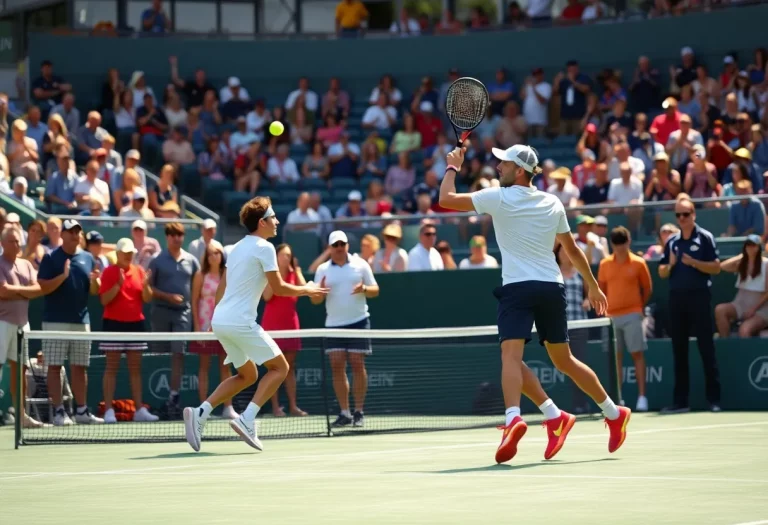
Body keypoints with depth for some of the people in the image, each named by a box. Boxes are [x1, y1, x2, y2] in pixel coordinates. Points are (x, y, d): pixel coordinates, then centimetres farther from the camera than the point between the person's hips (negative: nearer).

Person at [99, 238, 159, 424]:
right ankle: (109, 410, -4)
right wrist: (119, 284, -21)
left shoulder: (139, 271, 8)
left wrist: (145, 285, -14)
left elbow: (147, 299, 6)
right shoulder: (109, 272, -3)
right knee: (112, 367, -3)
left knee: (135, 368, 6)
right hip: (114, 324, -4)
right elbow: (104, 300, -10)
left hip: (136, 323, 4)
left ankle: (139, 410, 7)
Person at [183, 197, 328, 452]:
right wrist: (307, 290, 6)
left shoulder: (237, 247, 18)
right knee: (279, 367, 1)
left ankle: (200, 413, 1)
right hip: (240, 322, -9)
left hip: (220, 320, 9)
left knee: (247, 375, 18)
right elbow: (279, 288, -9)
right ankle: (247, 420, -13)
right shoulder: (264, 247, -8)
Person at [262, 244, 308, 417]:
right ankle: (276, 407, -3)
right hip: (272, 324, -4)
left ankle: (293, 406, 6)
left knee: (290, 366, 6)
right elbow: (267, 296, -14)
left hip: (290, 323, 4)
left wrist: (297, 269, -3)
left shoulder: (293, 274, 10)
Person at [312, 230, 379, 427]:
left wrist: (363, 289, -17)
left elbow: (375, 290, 5)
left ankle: (359, 412, 2)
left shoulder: (360, 265, 3)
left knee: (357, 364, -4)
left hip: (358, 322, -2)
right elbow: (315, 300, 6)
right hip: (333, 324, 2)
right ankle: (344, 413, 2)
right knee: (337, 366, -3)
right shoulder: (322, 269, 6)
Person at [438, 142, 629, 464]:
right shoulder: (553, 203, 11)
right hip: (552, 288, 6)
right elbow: (572, 250, 19)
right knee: (564, 360, 18)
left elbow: (446, 199, -2)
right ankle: (614, 414, 27)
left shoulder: (499, 198, -5)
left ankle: (513, 419, -40)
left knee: (511, 356, -17)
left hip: (517, 288, -6)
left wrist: (453, 167, 15)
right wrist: (593, 286, 29)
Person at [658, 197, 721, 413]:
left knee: (707, 349, -3)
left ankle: (714, 398, -1)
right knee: (679, 351, 7)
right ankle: (680, 401, 10)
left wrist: (693, 263, -18)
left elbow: (716, 267, -7)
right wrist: (670, 265, -8)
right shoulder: (672, 241, 12)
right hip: (677, 298, 5)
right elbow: (662, 273, 13)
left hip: (699, 296, -5)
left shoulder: (705, 237, -1)